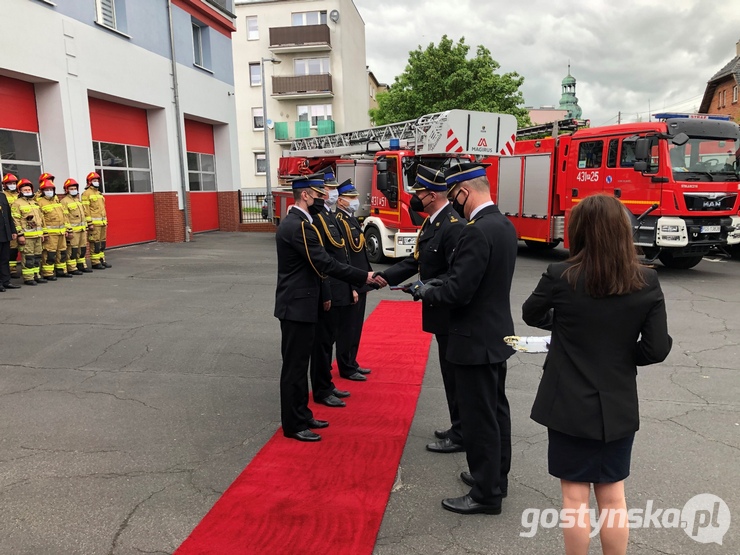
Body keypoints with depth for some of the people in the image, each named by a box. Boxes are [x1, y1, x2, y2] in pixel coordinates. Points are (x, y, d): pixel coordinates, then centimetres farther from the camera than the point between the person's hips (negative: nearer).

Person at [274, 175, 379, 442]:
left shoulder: (294, 221, 13)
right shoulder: (298, 226, -20)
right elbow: (325, 263, -23)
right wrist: (363, 277, -19)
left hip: (298, 302, 10)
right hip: (297, 305, -10)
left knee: (300, 362, 16)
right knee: (294, 365, -1)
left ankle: (301, 415, 28)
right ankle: (293, 424, 11)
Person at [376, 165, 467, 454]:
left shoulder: (454, 226, -21)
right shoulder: (431, 223, 10)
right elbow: (415, 261, 12)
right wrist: (382, 277, 2)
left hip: (452, 315, -10)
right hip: (442, 313, 10)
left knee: (455, 374, 3)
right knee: (452, 374, 18)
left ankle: (461, 436, 17)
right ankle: (460, 428, 32)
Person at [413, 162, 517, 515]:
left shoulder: (476, 231, -24)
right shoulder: (504, 225, 8)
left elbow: (459, 292, -26)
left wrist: (427, 293, -8)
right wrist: (440, 284, 8)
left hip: (476, 340, -10)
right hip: (498, 333, 10)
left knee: (478, 418, 3)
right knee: (495, 411, 20)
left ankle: (486, 494, 17)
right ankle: (495, 477, 36)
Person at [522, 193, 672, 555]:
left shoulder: (560, 277, -14)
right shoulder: (647, 283, -8)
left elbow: (531, 315, 4)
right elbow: (657, 349, -8)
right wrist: (621, 355, 10)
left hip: (569, 404, -2)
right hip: (618, 406, 3)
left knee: (575, 496, 11)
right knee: (613, 496, 18)